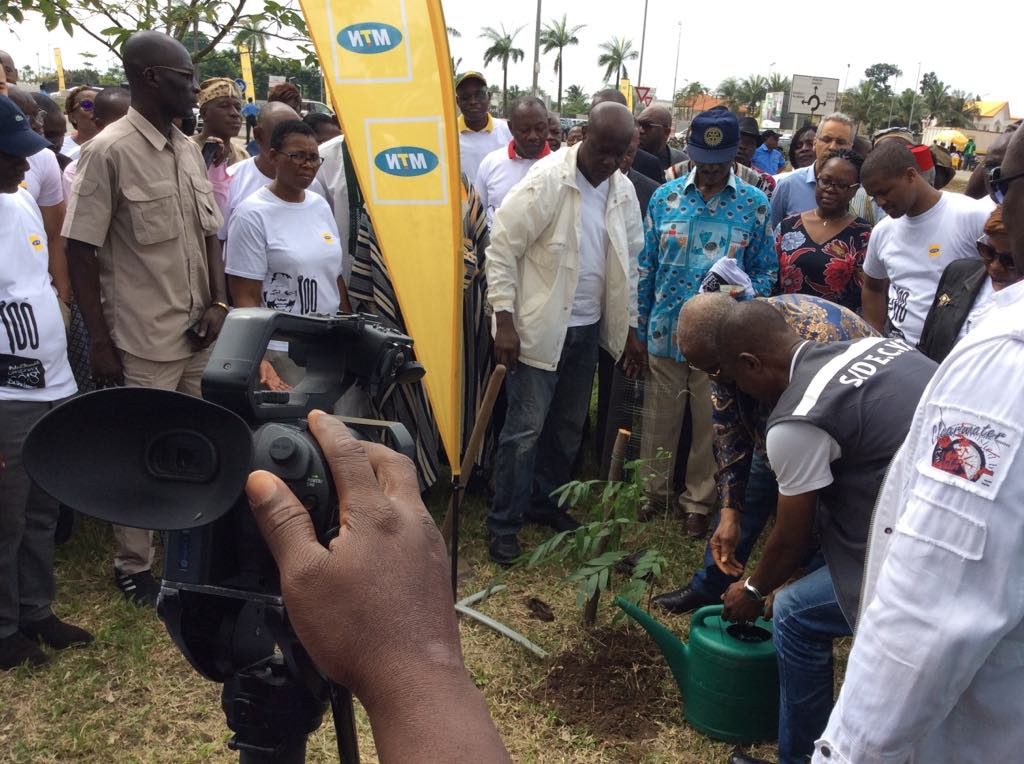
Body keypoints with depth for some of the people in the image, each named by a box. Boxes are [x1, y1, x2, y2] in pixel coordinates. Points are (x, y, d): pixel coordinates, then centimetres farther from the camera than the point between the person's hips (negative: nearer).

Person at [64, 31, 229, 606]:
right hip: (144, 340, -6)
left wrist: (219, 304, 0)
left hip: (200, 333, 6)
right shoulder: (110, 151, -12)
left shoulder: (189, 149, 8)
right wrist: (100, 341, -12)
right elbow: (81, 252, -11)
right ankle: (134, 568, 24)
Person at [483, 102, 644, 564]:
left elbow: (628, 262, 13)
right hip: (539, 328, -6)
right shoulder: (546, 182, -14)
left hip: (588, 328, 6)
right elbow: (502, 249, -14)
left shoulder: (624, 191, 4)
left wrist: (629, 328, 13)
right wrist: (505, 321, -18)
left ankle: (545, 501, 34)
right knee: (527, 428, -1)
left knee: (569, 425, 15)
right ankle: (504, 523, 13)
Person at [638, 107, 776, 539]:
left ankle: (699, 502, 31)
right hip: (665, 332, 1)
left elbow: (767, 271, 3)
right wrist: (639, 329, 4)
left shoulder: (755, 204, -2)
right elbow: (646, 267, 4)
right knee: (659, 421, 13)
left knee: (710, 426, 12)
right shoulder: (665, 197, 0)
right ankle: (652, 491, 33)